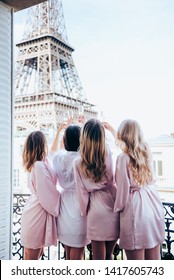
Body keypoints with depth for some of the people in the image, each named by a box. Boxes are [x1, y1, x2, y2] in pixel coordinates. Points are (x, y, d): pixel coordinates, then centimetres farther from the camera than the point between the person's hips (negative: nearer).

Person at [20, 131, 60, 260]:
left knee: (37, 253, 20)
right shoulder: (39, 166, -22)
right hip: (37, 214, -9)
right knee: (32, 256, 4)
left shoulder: (40, 163, 6)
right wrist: (58, 206, -7)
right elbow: (47, 194, -22)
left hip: (36, 212, 9)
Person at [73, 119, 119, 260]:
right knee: (109, 255, 20)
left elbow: (82, 191, -4)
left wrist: (85, 211, 12)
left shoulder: (78, 163, -8)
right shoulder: (108, 154, -3)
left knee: (98, 258, 10)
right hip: (113, 207, 3)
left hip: (96, 210, -3)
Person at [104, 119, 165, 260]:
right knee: (154, 257, 17)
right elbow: (129, 142, 28)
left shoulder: (123, 157, -11)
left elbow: (123, 189, -11)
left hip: (135, 209, -7)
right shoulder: (146, 151, 8)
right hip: (154, 206, 7)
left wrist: (117, 209, 6)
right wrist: (111, 129, 40)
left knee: (136, 257, 6)